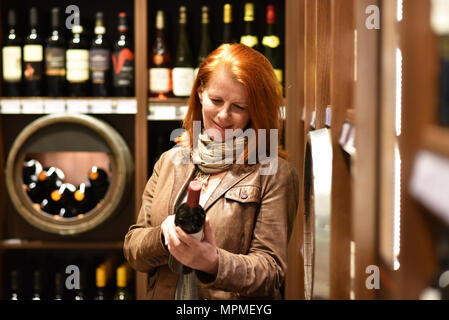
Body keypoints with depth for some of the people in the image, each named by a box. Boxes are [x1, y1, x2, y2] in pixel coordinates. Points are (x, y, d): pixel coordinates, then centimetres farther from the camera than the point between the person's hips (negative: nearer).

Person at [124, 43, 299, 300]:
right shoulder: (171, 161, 10)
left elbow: (271, 269, -6)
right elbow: (133, 249, 10)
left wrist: (214, 263, -21)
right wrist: (165, 235, -9)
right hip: (164, 293, 4)